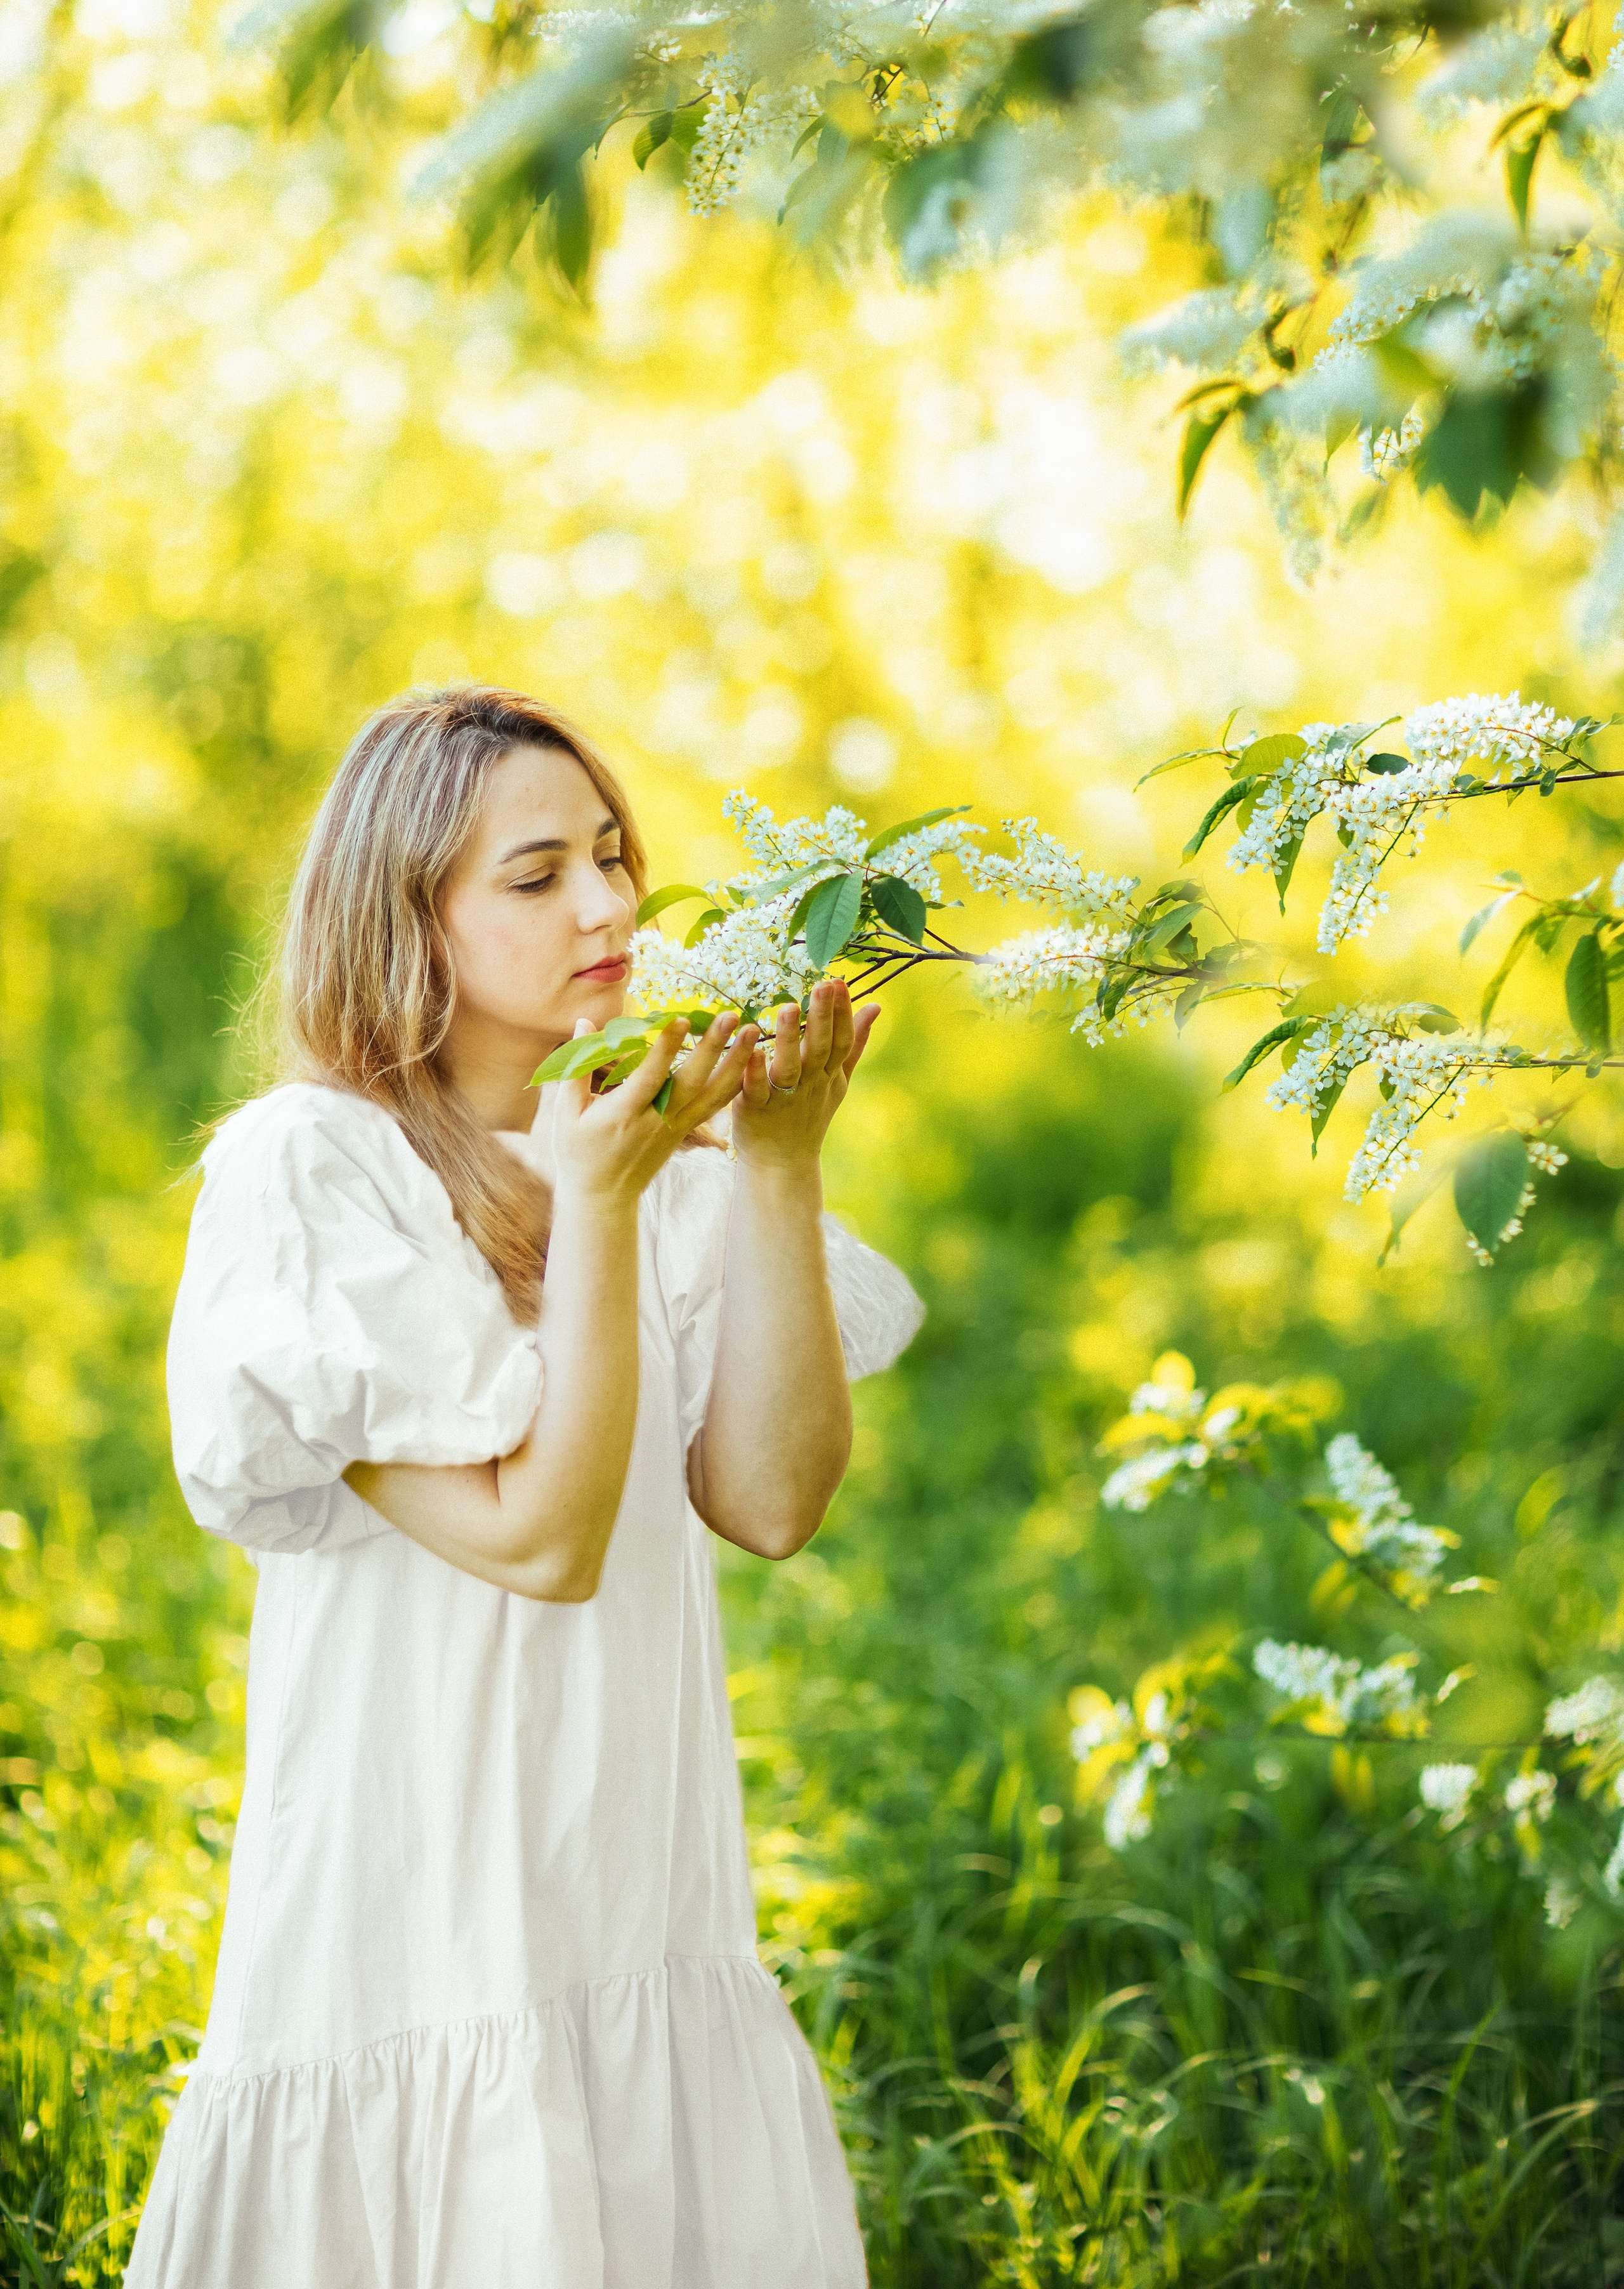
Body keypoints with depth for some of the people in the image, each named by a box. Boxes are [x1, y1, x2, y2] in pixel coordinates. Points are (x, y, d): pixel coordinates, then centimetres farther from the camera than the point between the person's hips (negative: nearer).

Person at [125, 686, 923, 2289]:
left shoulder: (666, 1172, 8)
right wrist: (601, 1201, -18)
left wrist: (780, 1167, -7)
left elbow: (774, 1502, -4)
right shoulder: (303, 1169, -11)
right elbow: (536, 1531, -17)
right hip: (419, 1941, -5)